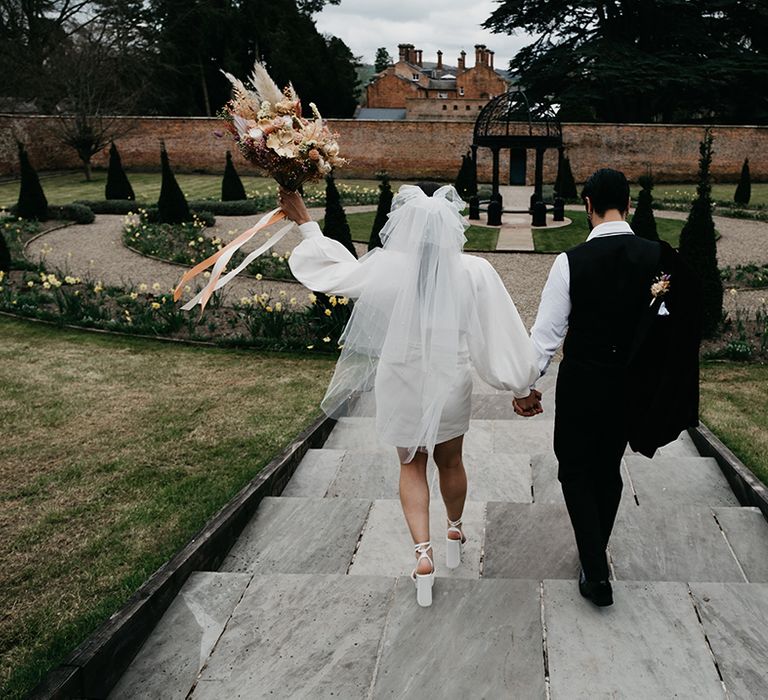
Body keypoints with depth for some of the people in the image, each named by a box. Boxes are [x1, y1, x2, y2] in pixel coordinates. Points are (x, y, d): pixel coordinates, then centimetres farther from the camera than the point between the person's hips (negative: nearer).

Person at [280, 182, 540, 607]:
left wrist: (305, 224, 13)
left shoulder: (385, 269, -18)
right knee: (450, 462, 24)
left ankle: (422, 552, 11)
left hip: (401, 386, -1)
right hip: (450, 386, 1)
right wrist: (522, 386, 2)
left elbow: (331, 269, -1)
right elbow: (501, 335, -11)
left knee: (412, 466, 20)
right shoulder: (474, 273, -18)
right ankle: (455, 532, 47)